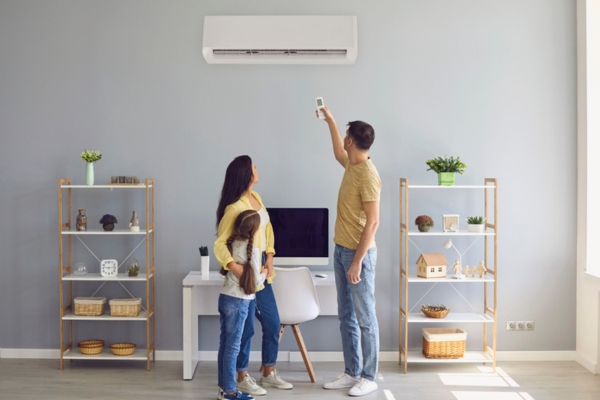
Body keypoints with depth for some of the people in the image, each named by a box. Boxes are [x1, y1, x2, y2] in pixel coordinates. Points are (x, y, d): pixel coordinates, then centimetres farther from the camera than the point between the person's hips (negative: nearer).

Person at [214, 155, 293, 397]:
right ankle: (242, 378, 21)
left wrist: (269, 256, 3)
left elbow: (267, 228, 14)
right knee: (246, 327, 4)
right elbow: (219, 244, -24)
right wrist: (233, 266, -39)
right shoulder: (234, 208, -22)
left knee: (273, 323, 14)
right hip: (245, 273, -8)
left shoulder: (255, 197, 4)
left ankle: (269, 373, 29)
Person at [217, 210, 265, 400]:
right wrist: (264, 273, 10)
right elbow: (256, 281, -9)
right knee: (232, 346, -1)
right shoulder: (253, 250, -13)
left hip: (224, 297, 7)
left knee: (224, 343, 11)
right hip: (238, 302, -7)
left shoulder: (231, 244, 6)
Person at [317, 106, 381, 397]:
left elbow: (372, 222, -22)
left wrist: (357, 261, -23)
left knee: (365, 319, 0)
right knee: (346, 316, 14)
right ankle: (351, 373, 23)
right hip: (341, 250, 10)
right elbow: (338, 153, 35)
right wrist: (330, 120, 39)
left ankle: (369, 378, 11)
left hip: (358, 253, -10)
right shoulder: (351, 165, 9)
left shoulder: (368, 175, -19)